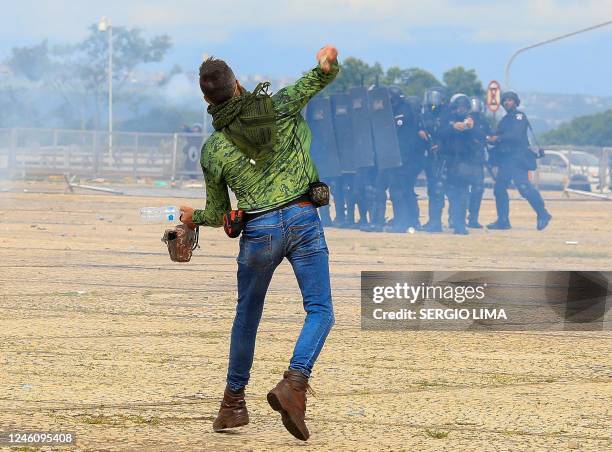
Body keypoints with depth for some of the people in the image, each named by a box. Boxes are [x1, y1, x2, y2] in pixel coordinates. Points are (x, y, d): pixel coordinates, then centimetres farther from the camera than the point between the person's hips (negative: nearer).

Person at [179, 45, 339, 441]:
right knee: (320, 311, 0)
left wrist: (195, 218, 33)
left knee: (247, 315, 18)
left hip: (258, 230, 1)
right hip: (303, 219, -1)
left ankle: (234, 401, 24)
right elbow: (321, 77, 6)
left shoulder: (212, 150, 4)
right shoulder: (276, 107, 1)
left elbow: (218, 213, 12)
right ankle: (294, 383, -21)